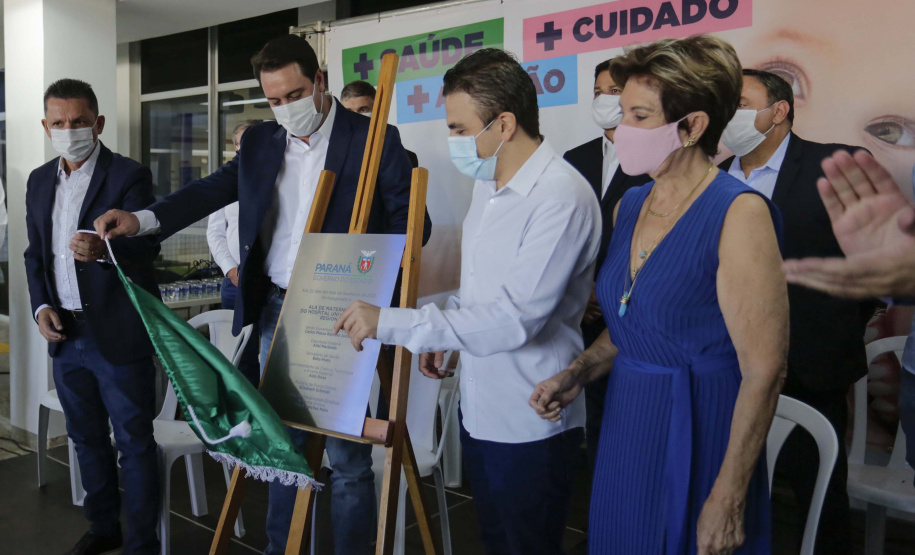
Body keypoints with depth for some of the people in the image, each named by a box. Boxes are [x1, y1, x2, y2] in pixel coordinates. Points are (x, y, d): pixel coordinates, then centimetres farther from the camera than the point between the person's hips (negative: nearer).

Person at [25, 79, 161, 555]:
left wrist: (103, 248, -40)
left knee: (133, 442, 1)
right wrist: (41, 306, 2)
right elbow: (35, 253, 17)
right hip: (65, 335, 7)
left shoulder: (128, 176, -10)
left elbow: (147, 245, -20)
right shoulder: (39, 181, 11)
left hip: (118, 335, -7)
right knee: (86, 438, 19)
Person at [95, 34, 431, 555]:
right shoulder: (260, 142, 9)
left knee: (348, 456, 4)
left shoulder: (374, 139, -6)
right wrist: (141, 219, -13)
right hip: (278, 311, 5)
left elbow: (411, 221, -5)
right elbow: (212, 190, 3)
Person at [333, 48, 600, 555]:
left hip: (528, 425, -8)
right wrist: (440, 333, 9)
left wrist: (390, 323, -26)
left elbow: (513, 319, -29)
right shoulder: (487, 183, 7)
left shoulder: (561, 198, -23)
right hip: (478, 407, 8)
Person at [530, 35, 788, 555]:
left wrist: (729, 498, -17)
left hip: (700, 435, -6)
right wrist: (576, 375, 0)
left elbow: (764, 371, -18)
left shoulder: (739, 214, -17)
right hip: (626, 426, 7)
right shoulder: (630, 205, 5)